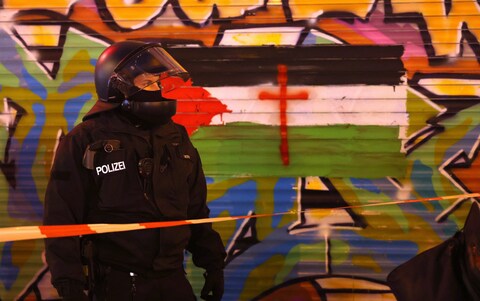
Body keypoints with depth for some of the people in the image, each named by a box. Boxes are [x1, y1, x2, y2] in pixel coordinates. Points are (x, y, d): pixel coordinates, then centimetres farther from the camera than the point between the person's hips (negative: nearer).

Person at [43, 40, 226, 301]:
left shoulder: (176, 138, 11)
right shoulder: (86, 141, -6)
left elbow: (196, 210, 18)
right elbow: (61, 217, -8)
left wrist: (212, 264, 14)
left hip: (174, 280, 5)